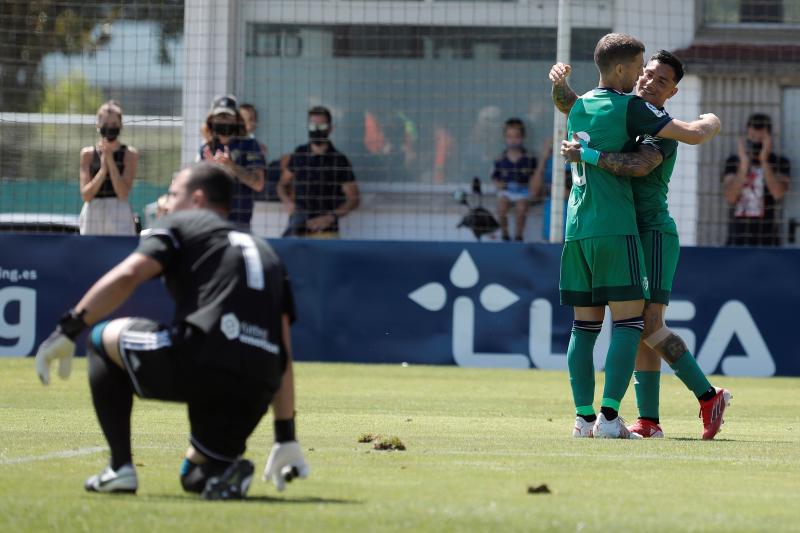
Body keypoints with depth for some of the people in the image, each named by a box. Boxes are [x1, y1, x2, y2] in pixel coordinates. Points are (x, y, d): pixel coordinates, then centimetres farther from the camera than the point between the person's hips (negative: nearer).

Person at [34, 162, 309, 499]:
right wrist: (286, 437, 26)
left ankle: (120, 467, 10)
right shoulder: (266, 253, 32)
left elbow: (127, 275, -3)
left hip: (198, 359, -6)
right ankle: (223, 469, -7)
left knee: (105, 337, 22)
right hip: (257, 392, 6)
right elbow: (283, 353, 26)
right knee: (196, 477, 30)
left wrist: (69, 330, -5)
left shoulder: (182, 224, 17)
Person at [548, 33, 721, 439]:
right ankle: (609, 417, -15)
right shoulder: (629, 107, -6)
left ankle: (584, 417, 5)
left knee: (585, 325, 9)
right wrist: (711, 123, 13)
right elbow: (693, 135, -8)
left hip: (577, 228, 7)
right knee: (629, 321, -6)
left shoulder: (578, 107, 14)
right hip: (615, 228, -7)